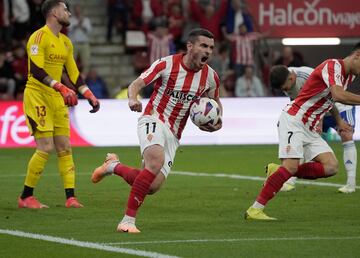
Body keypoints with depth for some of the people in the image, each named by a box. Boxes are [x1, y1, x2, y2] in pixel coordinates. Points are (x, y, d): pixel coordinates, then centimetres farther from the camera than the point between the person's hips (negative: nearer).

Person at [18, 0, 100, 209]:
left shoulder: (66, 42, 14)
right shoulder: (39, 37, -13)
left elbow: (74, 73, 19)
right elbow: (36, 70, -24)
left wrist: (89, 95, 9)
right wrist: (60, 87, -32)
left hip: (57, 98, 8)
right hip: (37, 96, -8)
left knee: (65, 148, 3)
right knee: (46, 148, -13)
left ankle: (71, 197, 2)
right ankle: (26, 197, -1)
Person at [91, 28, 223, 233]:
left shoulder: (211, 77, 2)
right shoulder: (167, 64, -10)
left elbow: (216, 103, 20)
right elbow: (137, 84, -7)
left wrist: (217, 122, -1)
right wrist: (133, 99, -30)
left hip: (173, 135, 6)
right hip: (154, 120, -5)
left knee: (153, 186, -4)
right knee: (156, 162, -35)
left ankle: (114, 166, 25)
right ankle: (129, 220, -26)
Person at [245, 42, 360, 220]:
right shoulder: (333, 65, -16)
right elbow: (338, 95, -35)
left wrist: (338, 120, 25)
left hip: (310, 129, 9)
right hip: (293, 121, -9)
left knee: (331, 167, -9)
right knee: (291, 165, -23)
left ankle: (279, 173, 0)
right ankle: (255, 210, -19)